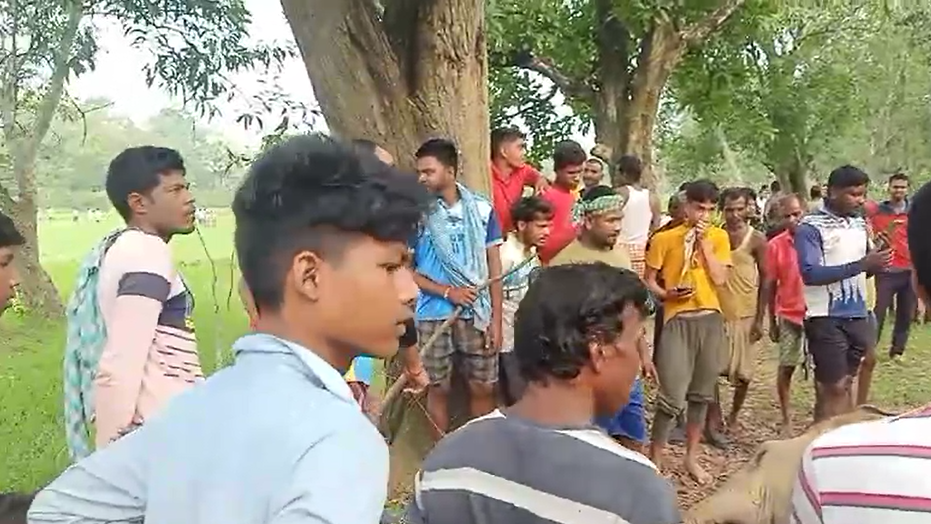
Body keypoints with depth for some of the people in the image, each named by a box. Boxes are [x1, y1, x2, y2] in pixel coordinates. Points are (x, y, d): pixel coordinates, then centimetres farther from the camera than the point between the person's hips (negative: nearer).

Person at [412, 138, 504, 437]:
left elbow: (494, 268, 3)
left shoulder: (481, 210, 0)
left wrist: (496, 319, -1)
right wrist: (448, 292, -13)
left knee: (483, 387, 8)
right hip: (432, 315, -1)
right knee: (439, 388, 9)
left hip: (478, 313, 1)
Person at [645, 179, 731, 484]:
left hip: (711, 319, 4)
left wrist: (704, 241, -7)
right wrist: (667, 294, -17)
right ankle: (655, 459, 6)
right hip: (678, 320, -4)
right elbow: (649, 281, 1)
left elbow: (719, 279, -4)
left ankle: (691, 458, 26)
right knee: (673, 396, -9)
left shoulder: (719, 237, 7)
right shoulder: (664, 238, -1)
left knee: (701, 394, 12)